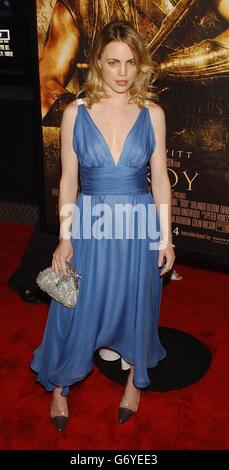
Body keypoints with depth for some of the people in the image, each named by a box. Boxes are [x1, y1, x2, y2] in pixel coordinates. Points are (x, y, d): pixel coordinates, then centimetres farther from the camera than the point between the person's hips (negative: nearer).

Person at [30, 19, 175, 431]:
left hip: (140, 226, 1)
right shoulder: (75, 113, -4)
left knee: (136, 307, 16)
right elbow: (68, 179, -1)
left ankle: (135, 380, 43)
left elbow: (160, 177, 1)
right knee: (77, 311, 11)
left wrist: (166, 237, -1)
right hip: (90, 226, 0)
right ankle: (59, 386, 38)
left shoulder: (152, 114, -2)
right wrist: (65, 238, -4)